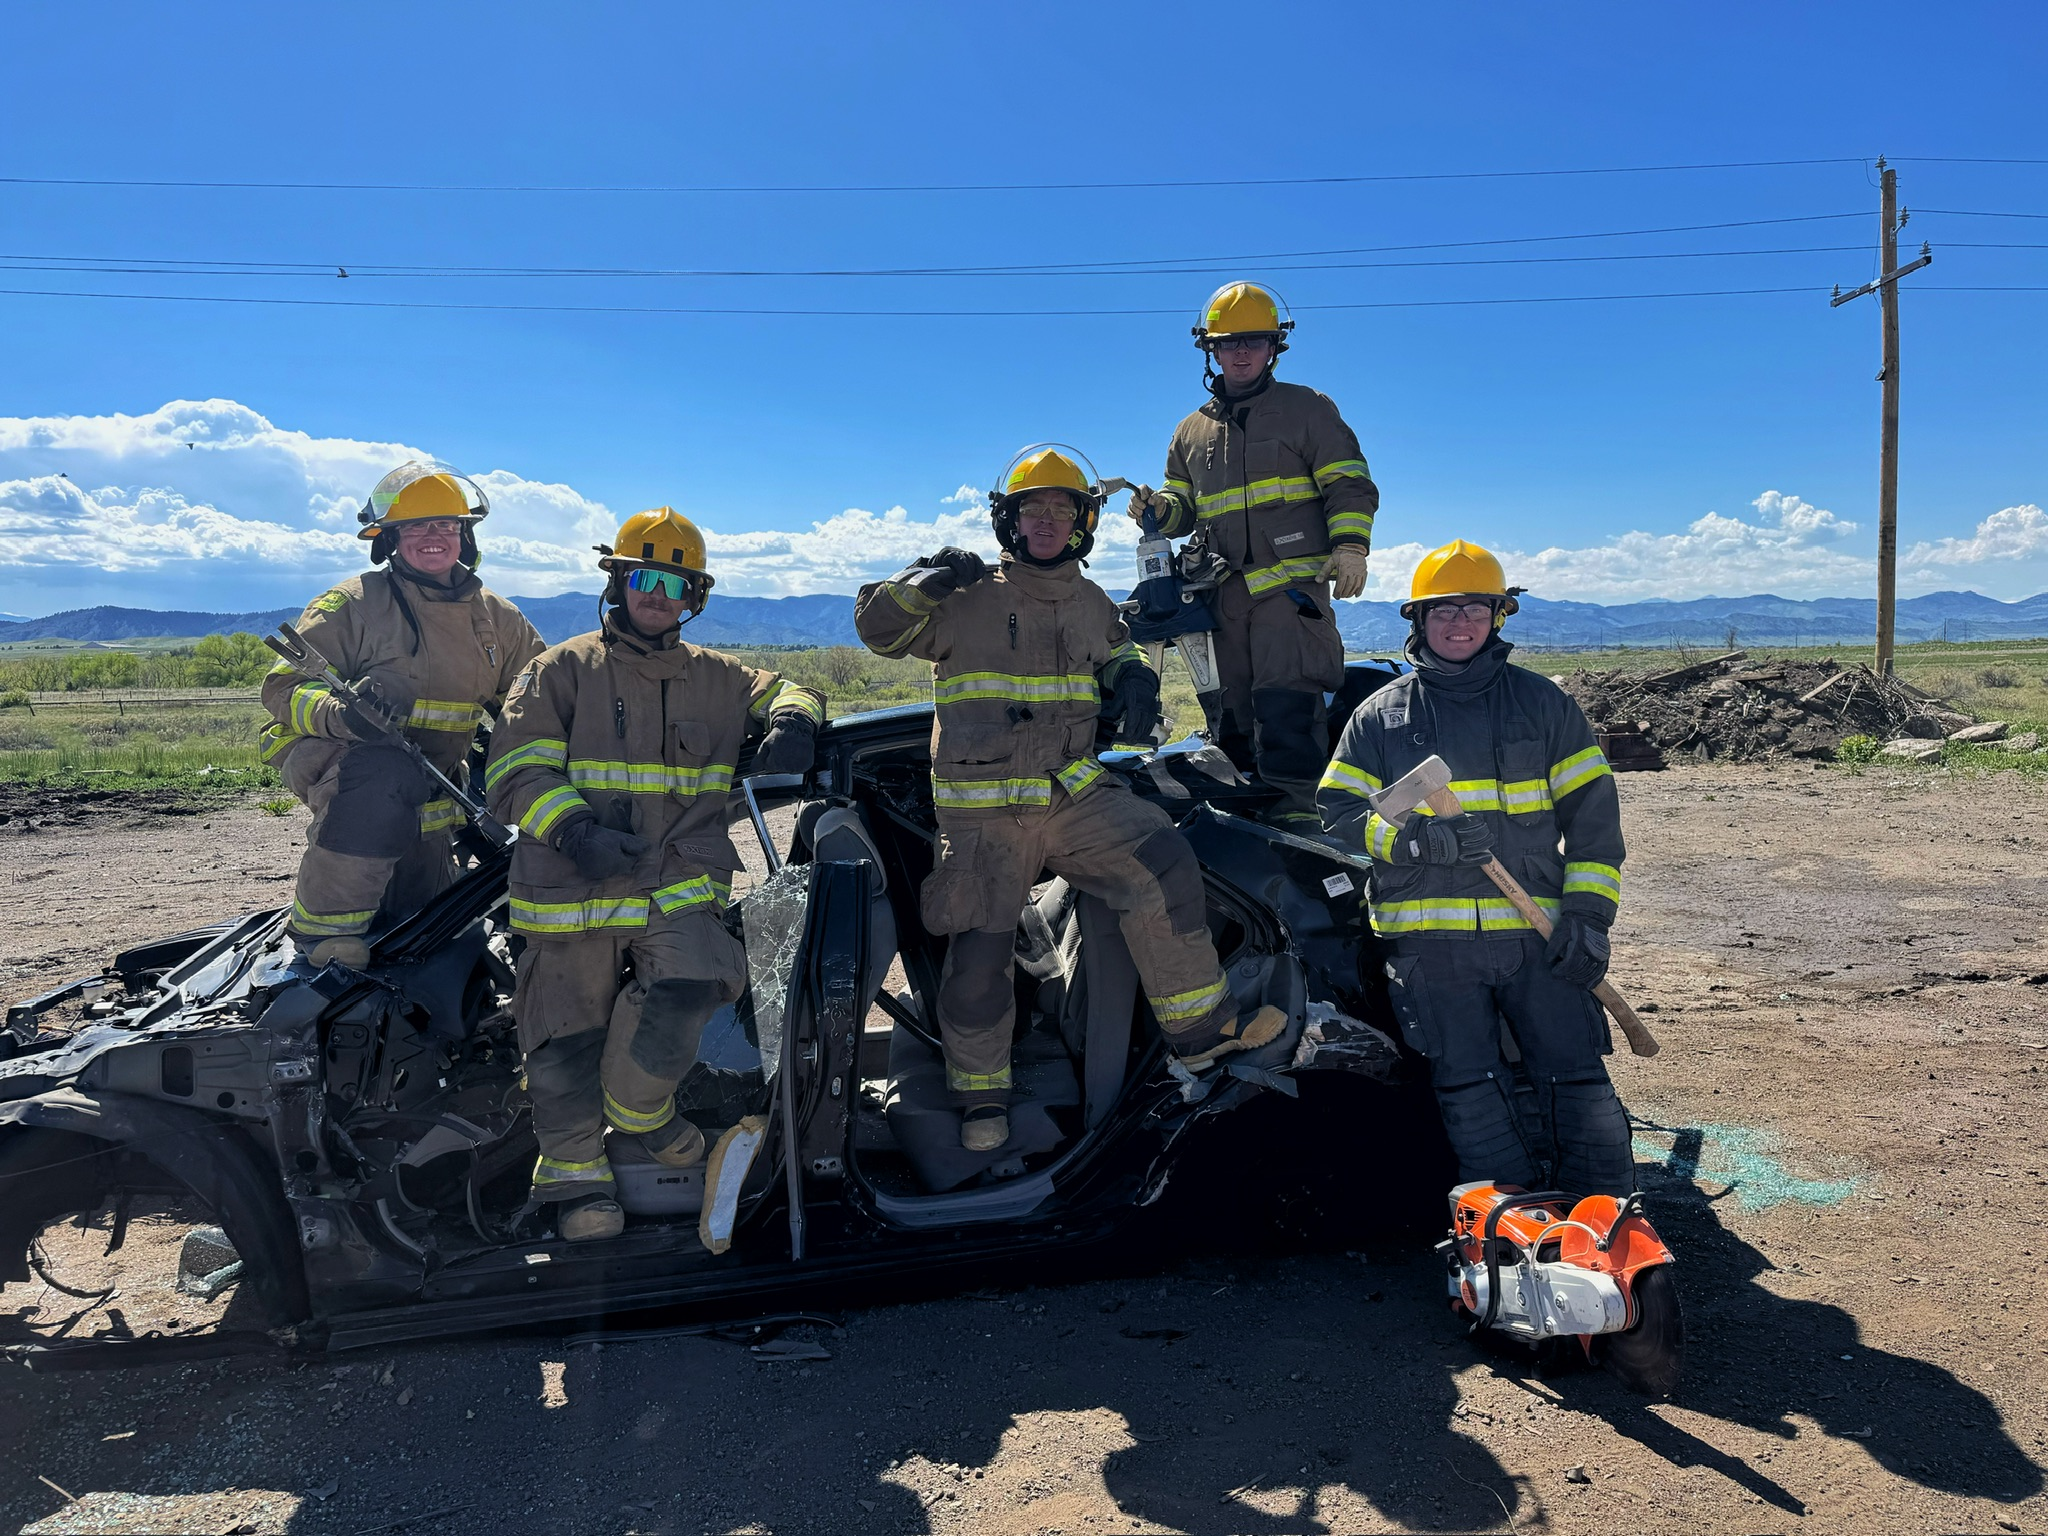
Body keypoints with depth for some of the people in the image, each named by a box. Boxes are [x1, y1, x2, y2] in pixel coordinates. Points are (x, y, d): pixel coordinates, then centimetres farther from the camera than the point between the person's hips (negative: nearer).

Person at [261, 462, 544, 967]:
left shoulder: (496, 617, 8)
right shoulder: (352, 603, -7)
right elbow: (285, 687, -11)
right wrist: (340, 714, -33)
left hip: (430, 795, 5)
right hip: (338, 756, -5)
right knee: (382, 776, -42)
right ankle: (322, 924, -28)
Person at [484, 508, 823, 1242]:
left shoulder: (716, 677, 18)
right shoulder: (562, 670, 8)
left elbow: (784, 690, 31)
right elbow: (516, 768, 1)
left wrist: (792, 723, 4)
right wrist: (573, 827, -18)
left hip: (679, 885, 2)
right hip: (574, 890, -1)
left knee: (692, 984, -21)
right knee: (569, 1033, -1)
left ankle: (637, 1112, 5)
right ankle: (574, 1168, 18)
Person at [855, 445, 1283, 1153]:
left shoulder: (1095, 606, 15)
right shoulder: (967, 598, 1)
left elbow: (1118, 652, 34)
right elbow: (877, 626, 1)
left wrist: (1134, 682, 12)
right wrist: (928, 579, -15)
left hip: (1075, 792, 3)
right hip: (985, 808, -3)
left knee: (1165, 865, -17)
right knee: (980, 949, -3)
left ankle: (1199, 1024, -4)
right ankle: (981, 1092, 18)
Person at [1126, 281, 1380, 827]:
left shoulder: (1306, 409, 10)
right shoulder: (1191, 432, 22)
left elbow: (1350, 485, 5)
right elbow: (1183, 510, 26)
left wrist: (1349, 546, -11)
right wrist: (1158, 509, 3)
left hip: (1292, 583, -5)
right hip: (1223, 592, 5)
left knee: (1286, 699, -19)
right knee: (1228, 708, 3)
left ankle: (1297, 803, -19)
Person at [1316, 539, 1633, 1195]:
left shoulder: (1542, 702, 13)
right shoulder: (1379, 715, 13)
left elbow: (1592, 812, 11)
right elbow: (1337, 808, 4)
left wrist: (1588, 915, -2)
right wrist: (1416, 839, -15)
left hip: (1536, 929, 0)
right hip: (1429, 937, 0)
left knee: (1576, 1077, -4)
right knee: (1470, 1089, -5)